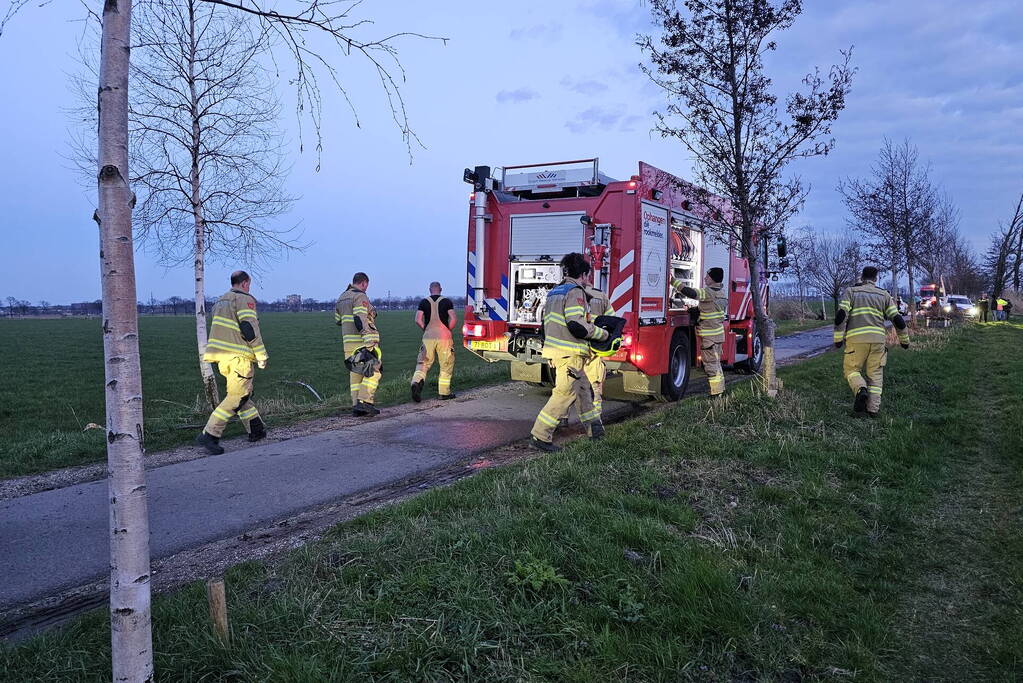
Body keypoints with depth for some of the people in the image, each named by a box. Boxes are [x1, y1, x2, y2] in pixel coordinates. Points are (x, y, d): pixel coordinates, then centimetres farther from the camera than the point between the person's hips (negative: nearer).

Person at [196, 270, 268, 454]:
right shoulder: (245, 299, -5)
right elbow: (249, 328, -15)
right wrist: (262, 356, -10)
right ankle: (209, 435, -12)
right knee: (237, 397, -6)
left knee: (242, 393, 18)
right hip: (239, 356, -9)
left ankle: (256, 430, 23)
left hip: (222, 358, 9)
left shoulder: (220, 301, 22)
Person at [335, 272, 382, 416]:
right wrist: (369, 342, -24)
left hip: (348, 341, 8)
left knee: (355, 374, 10)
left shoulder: (342, 298, 18)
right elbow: (360, 320, -21)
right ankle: (364, 402, -13)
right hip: (363, 340, -8)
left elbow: (338, 321, 23)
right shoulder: (360, 296, -10)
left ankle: (356, 406, 8)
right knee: (374, 372, -4)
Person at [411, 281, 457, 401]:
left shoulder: (424, 302, 5)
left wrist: (425, 329, 11)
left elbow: (418, 320, -4)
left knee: (423, 363, 8)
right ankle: (444, 392, 10)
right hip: (444, 337, -1)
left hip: (428, 337, 2)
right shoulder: (446, 301, 1)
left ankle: (417, 382, -18)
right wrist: (448, 330, 6)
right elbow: (454, 319, -9)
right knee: (446, 365, 9)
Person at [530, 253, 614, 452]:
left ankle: (594, 428, 30)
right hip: (569, 353, -10)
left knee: (583, 388, 19)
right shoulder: (575, 292, -11)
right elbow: (577, 325, -20)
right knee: (565, 393, -7)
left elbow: (547, 322, 22)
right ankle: (541, 436, -6)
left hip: (554, 351, 10)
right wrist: (602, 334, -8)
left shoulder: (554, 292, 18)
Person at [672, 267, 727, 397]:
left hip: (709, 336, -9)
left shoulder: (708, 292, -20)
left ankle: (715, 393, 0)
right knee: (716, 363, 19)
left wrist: (673, 280, -25)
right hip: (719, 333, 9)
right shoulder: (722, 292, 10)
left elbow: (690, 293, -29)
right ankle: (720, 390, 26)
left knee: (711, 364, -3)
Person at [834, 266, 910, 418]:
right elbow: (897, 320, 8)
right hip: (877, 338, 2)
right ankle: (873, 409, 4)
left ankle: (861, 390, -18)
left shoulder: (851, 291, 8)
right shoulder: (884, 295, 14)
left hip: (856, 338, -2)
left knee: (851, 370, 11)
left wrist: (838, 339, -4)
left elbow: (841, 315, -6)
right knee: (875, 374, 12)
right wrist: (904, 339, 20)